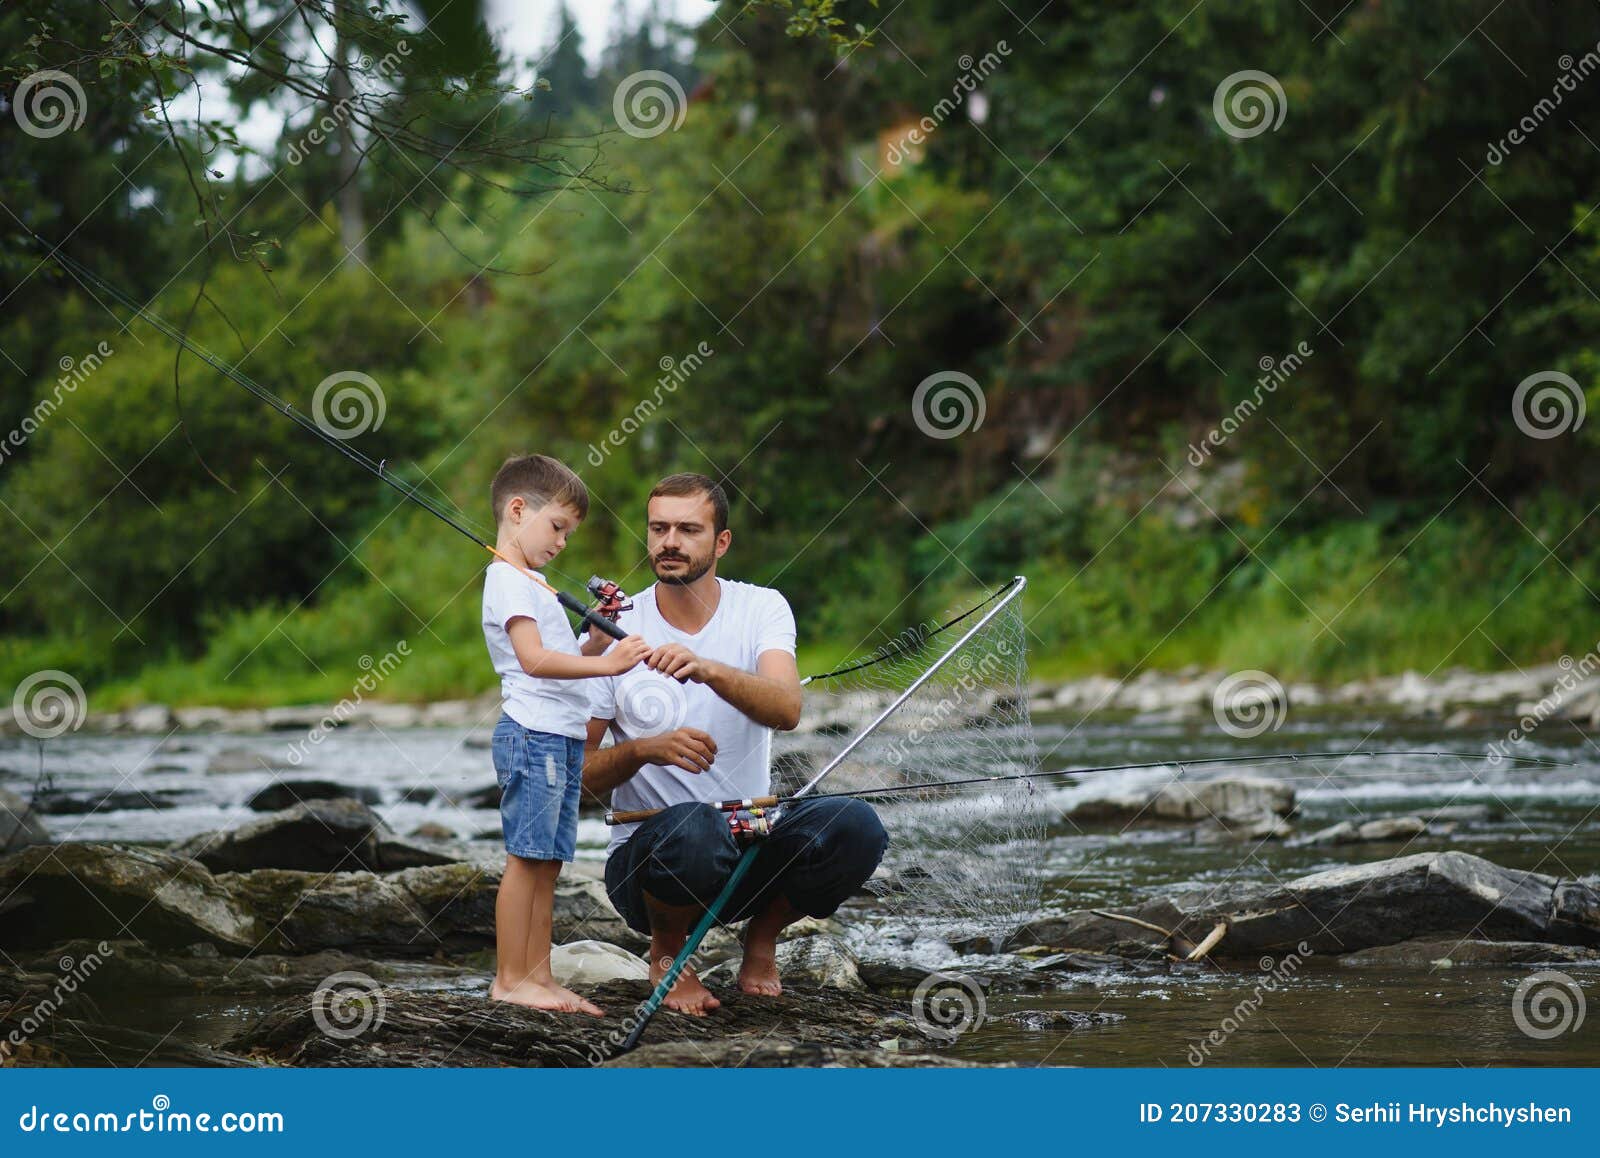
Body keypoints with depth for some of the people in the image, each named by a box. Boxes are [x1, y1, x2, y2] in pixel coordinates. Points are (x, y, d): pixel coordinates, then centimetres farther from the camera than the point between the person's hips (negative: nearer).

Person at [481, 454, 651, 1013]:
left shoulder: (532, 584, 24)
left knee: (546, 862, 9)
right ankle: (509, 980, -6)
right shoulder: (507, 580, -8)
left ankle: (537, 976, 11)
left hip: (562, 737, 10)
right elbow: (534, 659, -20)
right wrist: (604, 663, -26)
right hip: (532, 734, -10)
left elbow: (568, 660, 23)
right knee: (526, 858, -8)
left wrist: (599, 633, 8)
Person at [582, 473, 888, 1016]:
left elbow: (785, 711, -20)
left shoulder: (761, 609, 0)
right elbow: (575, 772, -4)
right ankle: (666, 949, -4)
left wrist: (707, 669, -39)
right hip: (648, 854, -2)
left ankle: (763, 934, 4)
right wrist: (644, 750, -24)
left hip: (753, 842, 2)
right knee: (693, 828, -38)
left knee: (854, 827, -26)